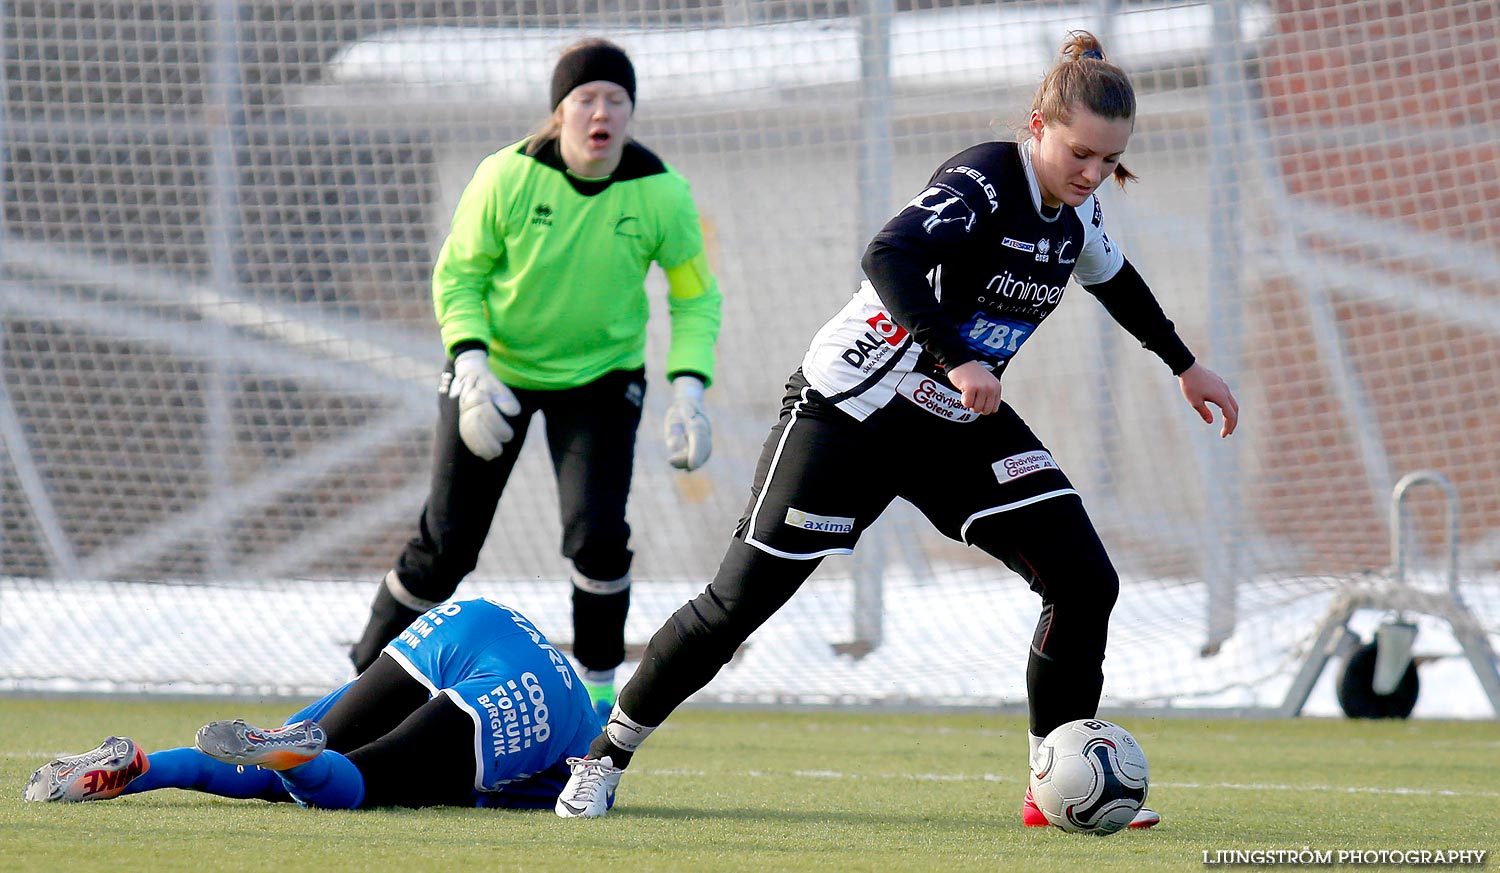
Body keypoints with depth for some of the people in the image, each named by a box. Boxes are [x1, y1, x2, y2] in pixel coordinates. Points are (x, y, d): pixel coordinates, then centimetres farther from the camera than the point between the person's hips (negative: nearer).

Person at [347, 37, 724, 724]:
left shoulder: (661, 194, -18)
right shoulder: (508, 177, -21)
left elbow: (695, 299, -4)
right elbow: (456, 279, -10)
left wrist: (688, 393, -18)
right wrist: (473, 373, -24)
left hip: (602, 376, 1)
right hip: (497, 368, -1)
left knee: (597, 534, -18)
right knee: (447, 544, 0)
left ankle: (596, 689, 3)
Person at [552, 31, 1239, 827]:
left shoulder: (1073, 208, 1)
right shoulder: (984, 182, -23)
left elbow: (1113, 278, 26)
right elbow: (890, 257, -41)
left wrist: (1185, 365, 31)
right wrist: (957, 360, -50)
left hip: (960, 423, 7)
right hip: (851, 409, -7)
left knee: (1084, 581, -8)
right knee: (741, 600, -5)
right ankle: (605, 758, 12)